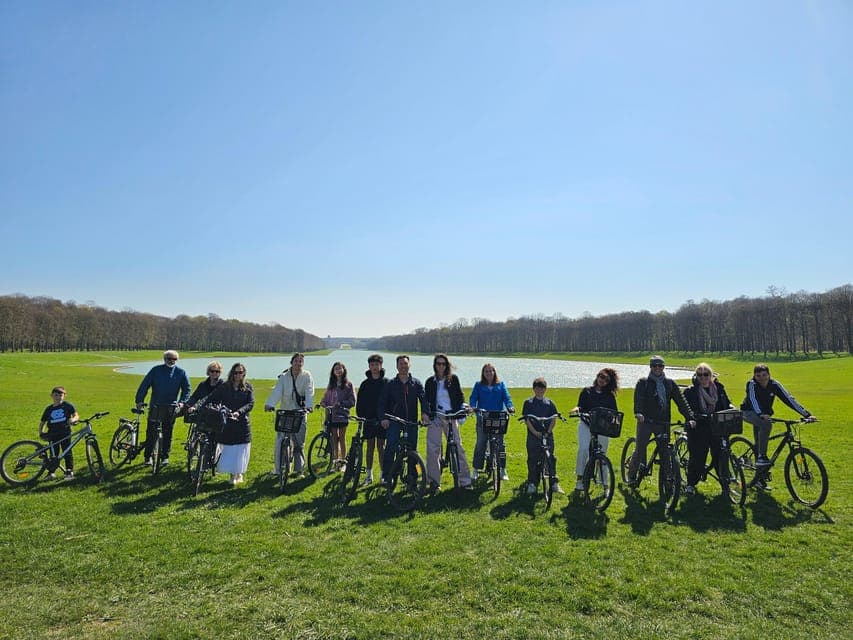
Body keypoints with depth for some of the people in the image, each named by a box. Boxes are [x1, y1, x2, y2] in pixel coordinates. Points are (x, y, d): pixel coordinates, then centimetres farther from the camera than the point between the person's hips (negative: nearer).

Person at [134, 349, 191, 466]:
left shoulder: (181, 372, 2)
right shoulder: (156, 370, 0)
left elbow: (186, 389, 6)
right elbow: (144, 385, 0)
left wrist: (182, 402, -7)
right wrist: (139, 400, -7)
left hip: (171, 408, 1)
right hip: (155, 407, 0)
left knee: (167, 433, 8)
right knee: (151, 433, 1)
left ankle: (165, 456, 18)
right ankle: (148, 456, 14)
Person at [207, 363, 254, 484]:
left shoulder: (248, 387, 4)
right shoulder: (224, 387, 6)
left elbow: (250, 404, -5)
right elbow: (211, 399, 0)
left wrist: (238, 412, -20)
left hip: (242, 423, -1)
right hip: (226, 423, 1)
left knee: (240, 450, 1)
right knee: (227, 450, 1)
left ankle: (239, 473, 19)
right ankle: (232, 474, 13)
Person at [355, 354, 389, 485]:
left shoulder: (386, 382, 0)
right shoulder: (365, 383, 6)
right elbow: (360, 402, 7)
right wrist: (360, 416, -2)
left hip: (382, 419, -2)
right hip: (369, 419, 2)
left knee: (381, 447, 2)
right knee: (370, 446, 8)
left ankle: (384, 474, 13)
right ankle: (369, 475, 15)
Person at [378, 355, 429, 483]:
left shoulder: (416, 383, 9)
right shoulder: (390, 384, 6)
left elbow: (423, 398, -2)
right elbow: (383, 402, 3)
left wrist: (425, 412, -20)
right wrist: (384, 417, -11)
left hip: (412, 421, 2)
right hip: (394, 420, -1)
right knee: (390, 447, -14)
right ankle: (386, 475, -4)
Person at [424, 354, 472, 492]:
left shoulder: (453, 379, 6)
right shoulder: (430, 382, 8)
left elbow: (460, 396, 9)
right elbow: (427, 400, 9)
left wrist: (462, 408, -8)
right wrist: (427, 413, -7)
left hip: (451, 417, -1)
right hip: (435, 418, 1)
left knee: (457, 447, -3)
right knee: (433, 449, -2)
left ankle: (465, 481, 6)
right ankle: (434, 481, 8)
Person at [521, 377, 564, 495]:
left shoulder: (550, 403, 7)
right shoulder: (529, 402, 2)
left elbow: (554, 419, 6)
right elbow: (526, 419, -3)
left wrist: (548, 431, -8)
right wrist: (535, 432, -13)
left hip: (547, 435, 1)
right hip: (533, 435, -1)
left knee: (551, 458, 2)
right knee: (532, 459, 2)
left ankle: (554, 482, 13)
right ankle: (532, 483, 12)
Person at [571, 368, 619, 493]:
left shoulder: (609, 396, 8)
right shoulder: (587, 391, 4)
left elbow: (614, 411, 5)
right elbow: (581, 406, -1)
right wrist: (577, 408, -23)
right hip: (586, 424, -2)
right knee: (584, 449, -20)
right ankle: (580, 477, -12)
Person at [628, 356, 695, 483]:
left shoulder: (670, 383, 10)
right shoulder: (643, 382, 2)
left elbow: (681, 400, 4)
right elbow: (638, 398, -13)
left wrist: (689, 418, -9)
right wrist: (638, 413, -32)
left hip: (663, 423, 3)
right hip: (646, 421, -2)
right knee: (640, 450, -4)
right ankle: (632, 475, 11)